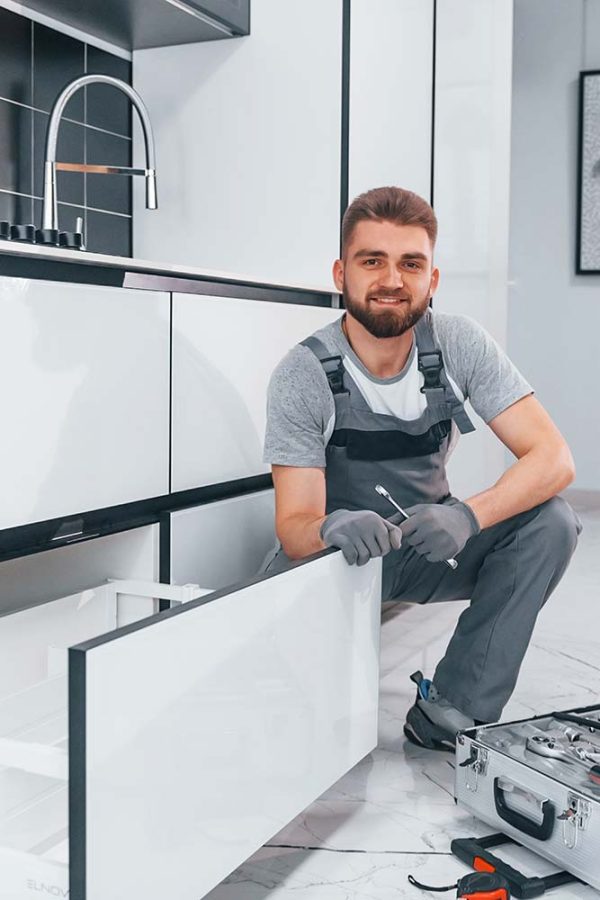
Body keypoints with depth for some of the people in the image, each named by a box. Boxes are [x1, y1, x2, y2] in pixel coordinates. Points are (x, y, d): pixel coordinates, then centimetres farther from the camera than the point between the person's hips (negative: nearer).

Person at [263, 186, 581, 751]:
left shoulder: (459, 345, -12)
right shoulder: (302, 377, -19)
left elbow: (553, 458, -18)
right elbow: (293, 527, -21)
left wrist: (468, 514, -36)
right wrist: (330, 527, -47)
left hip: (429, 544, 3)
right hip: (338, 553, -3)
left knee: (550, 520, -23)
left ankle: (450, 713, -18)